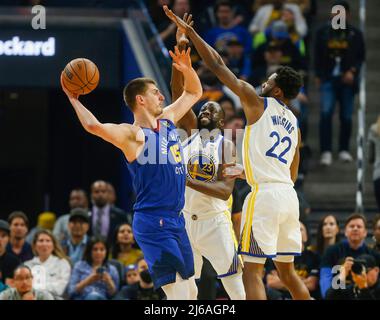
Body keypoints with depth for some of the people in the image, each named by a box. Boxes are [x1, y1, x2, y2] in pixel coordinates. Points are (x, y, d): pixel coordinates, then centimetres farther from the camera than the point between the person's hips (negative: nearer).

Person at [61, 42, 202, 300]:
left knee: (190, 290, 13)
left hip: (176, 220, 9)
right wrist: (74, 100, -19)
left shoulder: (167, 120, 13)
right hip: (153, 223, -9)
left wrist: (187, 69, 9)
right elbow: (94, 126, -30)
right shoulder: (133, 134, -12)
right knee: (179, 293, -17)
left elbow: (194, 92, 27)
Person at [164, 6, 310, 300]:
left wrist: (189, 32, 3)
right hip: (289, 194, 8)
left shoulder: (258, 102, 0)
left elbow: (217, 65, -1)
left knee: (252, 271, -6)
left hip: (264, 194, -8)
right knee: (287, 271, 17)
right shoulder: (294, 123, 20)